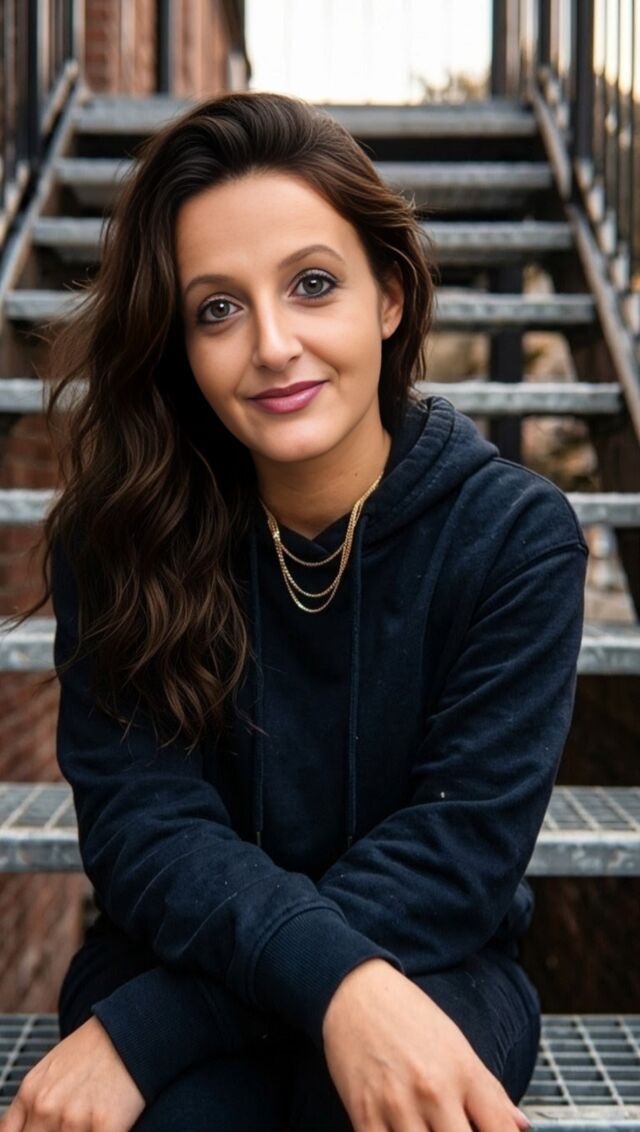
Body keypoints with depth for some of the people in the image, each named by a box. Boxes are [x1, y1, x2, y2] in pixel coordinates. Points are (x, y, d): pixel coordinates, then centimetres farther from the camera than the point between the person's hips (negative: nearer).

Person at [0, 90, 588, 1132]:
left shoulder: (515, 536, -12)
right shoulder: (115, 536, -7)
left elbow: (459, 850, -17)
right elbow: (142, 820, -14)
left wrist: (142, 1031, -26)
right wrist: (334, 977, -36)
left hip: (435, 964, 0)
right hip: (179, 956, 1)